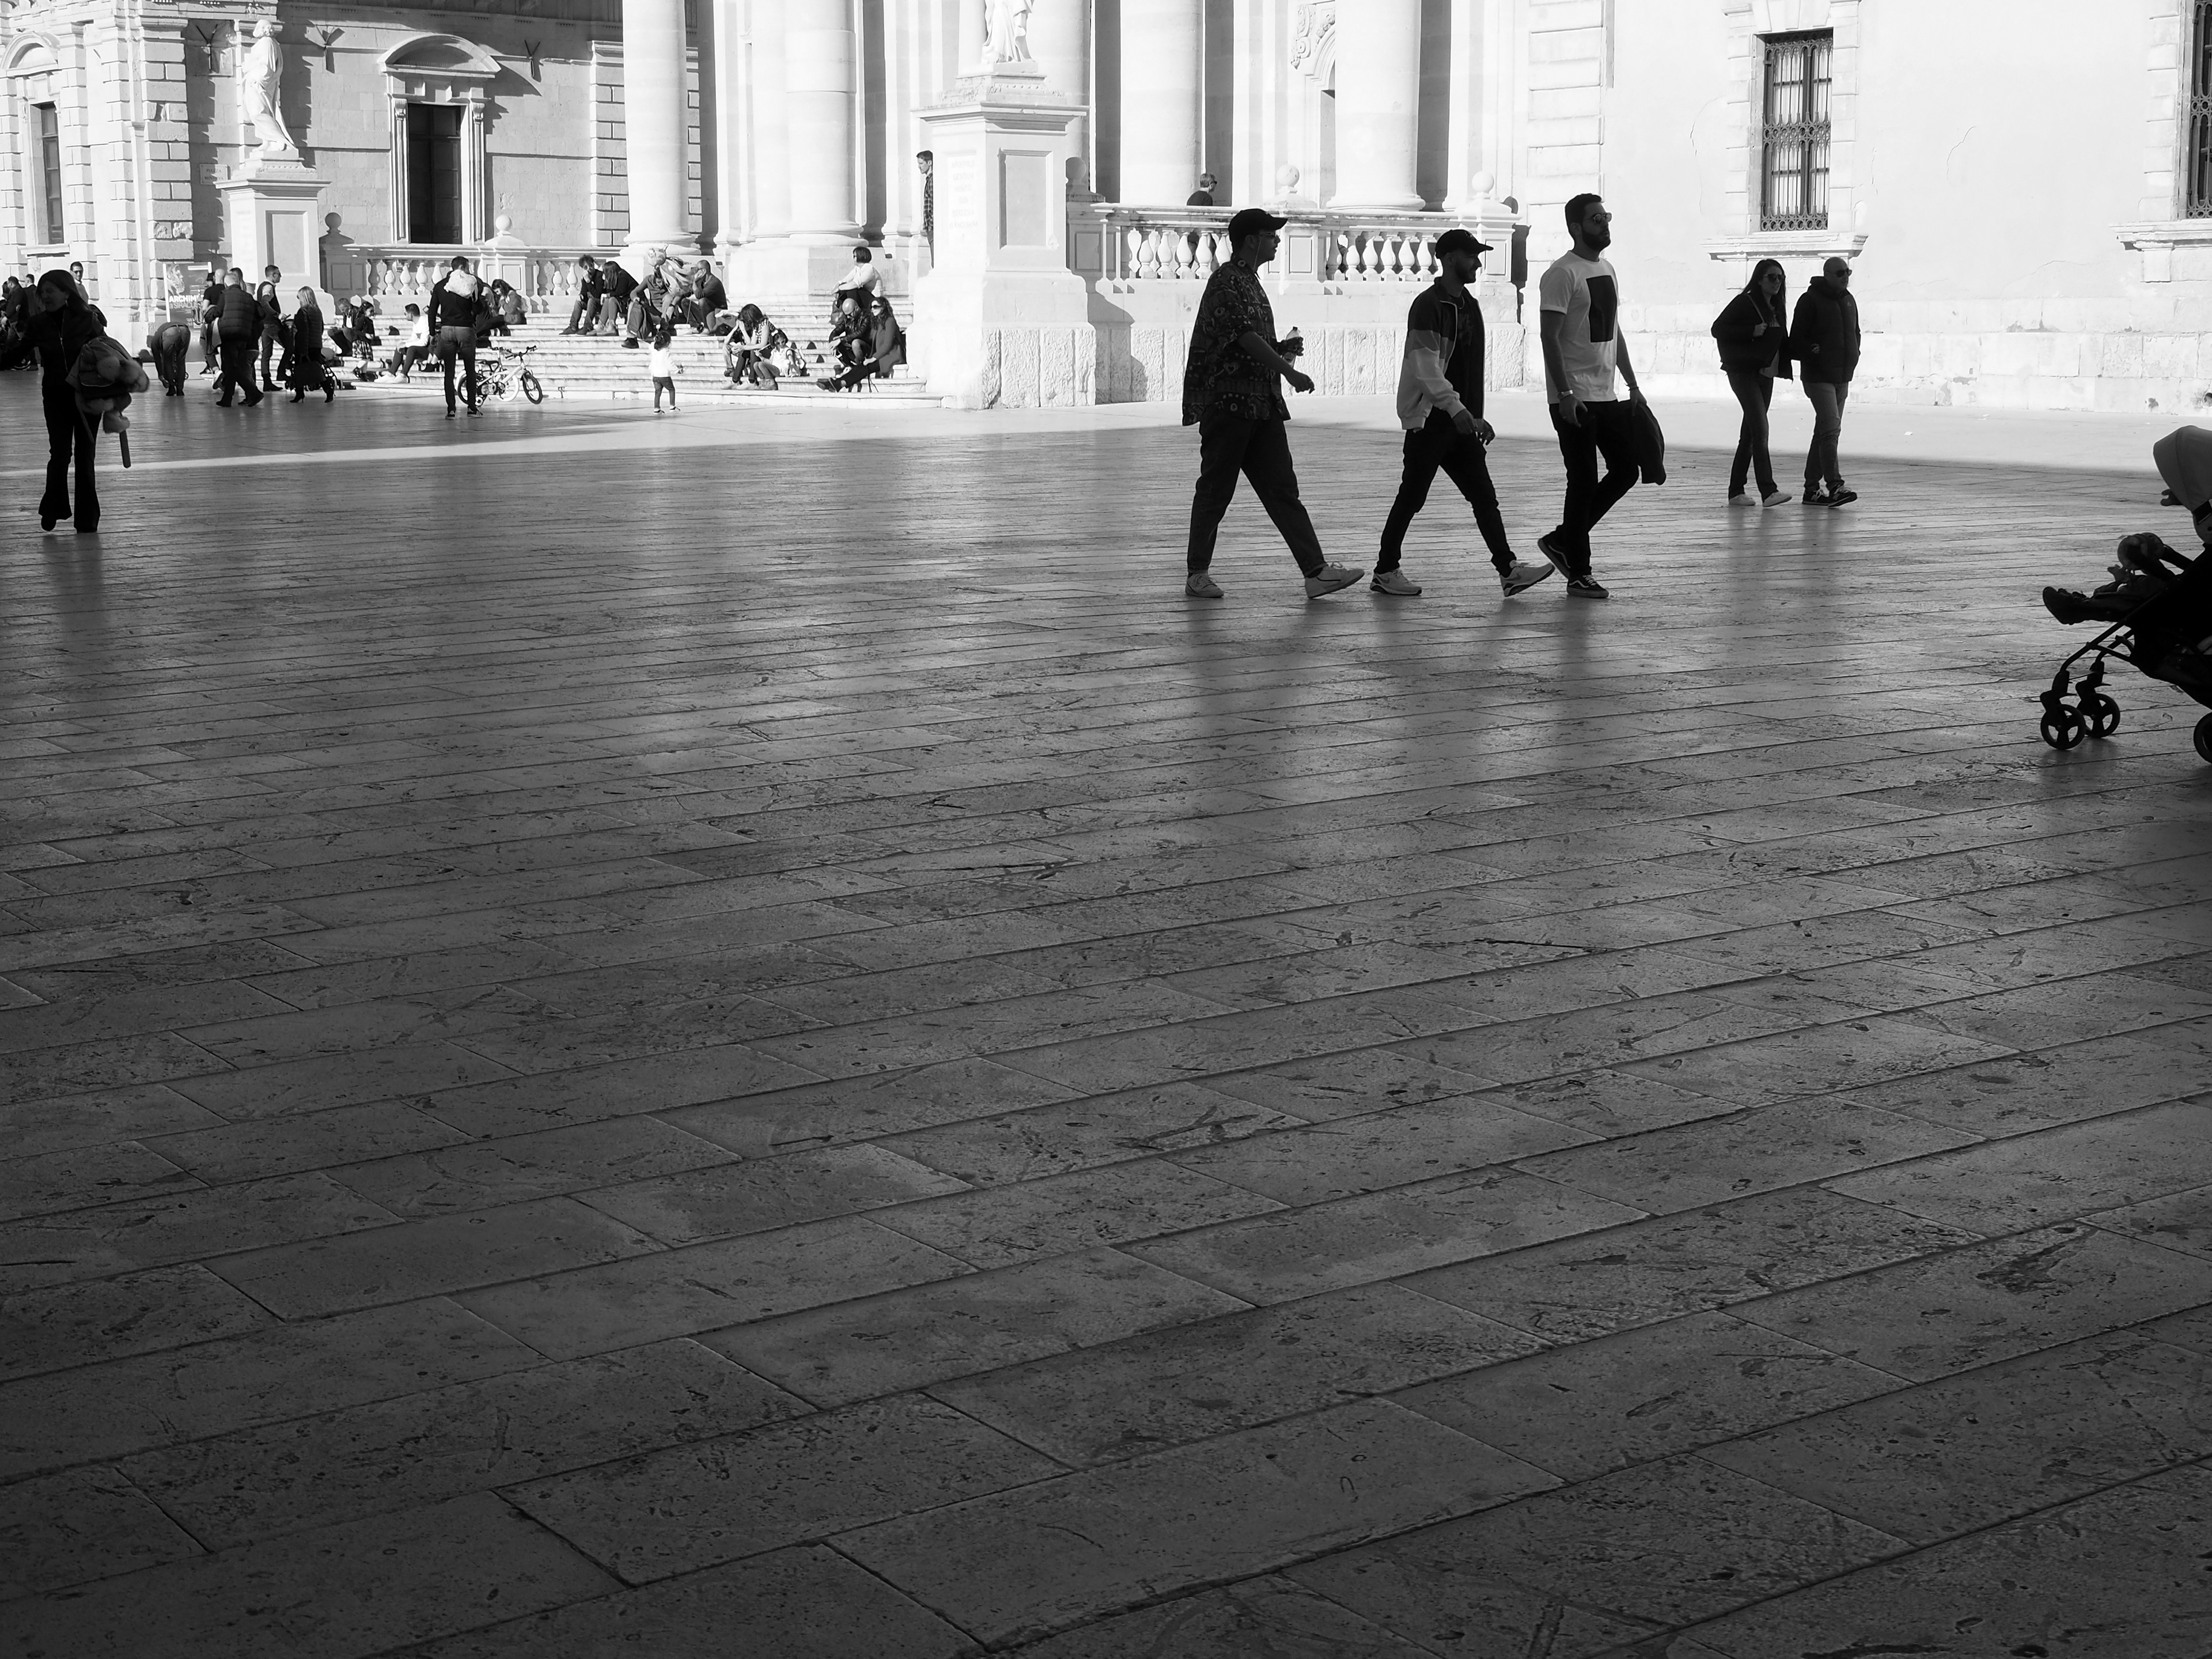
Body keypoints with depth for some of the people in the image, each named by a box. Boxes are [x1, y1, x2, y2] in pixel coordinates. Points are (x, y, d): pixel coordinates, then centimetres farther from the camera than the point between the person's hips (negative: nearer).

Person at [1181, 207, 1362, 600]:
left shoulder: (1251, 281, 19)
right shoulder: (1226, 283, -11)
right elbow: (1245, 338, -21)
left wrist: (1281, 347, 9)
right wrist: (1289, 371, -24)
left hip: (1261, 403, 9)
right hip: (1227, 402, -9)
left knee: (1283, 489, 3)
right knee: (1216, 490, 0)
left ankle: (1316, 572, -2)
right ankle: (1198, 574, 10)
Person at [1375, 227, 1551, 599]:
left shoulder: (1469, 305, 15)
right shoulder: (1429, 306, -13)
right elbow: (1426, 369, -21)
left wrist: (1476, 418, 17)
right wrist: (1456, 408, -28)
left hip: (1460, 420, 8)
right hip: (1429, 418, -8)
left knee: (1484, 495, 2)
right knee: (1412, 497, -1)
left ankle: (1508, 570, 0)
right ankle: (1385, 571, 10)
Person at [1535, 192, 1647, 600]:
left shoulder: (1607, 269, 15)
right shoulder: (1563, 273, -12)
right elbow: (1550, 337, -17)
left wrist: (1633, 385, 17)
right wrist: (1565, 394, -23)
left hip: (1607, 396, 8)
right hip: (1575, 399, -8)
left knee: (1626, 471, 8)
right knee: (1584, 483, -4)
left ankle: (1562, 540, 20)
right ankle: (1579, 575, 4)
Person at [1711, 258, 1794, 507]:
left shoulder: (1778, 307, 14)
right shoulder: (1744, 303, -8)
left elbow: (1782, 341, 22)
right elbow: (1718, 328, -11)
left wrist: (1784, 367, 2)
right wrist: (1752, 332, -20)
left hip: (1766, 374, 8)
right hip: (1744, 372, -8)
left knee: (1750, 434, 10)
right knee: (1760, 430, -17)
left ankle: (1736, 492, 15)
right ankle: (1768, 492, -23)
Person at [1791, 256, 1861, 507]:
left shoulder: (1848, 300, 15)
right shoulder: (1810, 300, -9)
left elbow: (1855, 334, 27)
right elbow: (1797, 339, -10)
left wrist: (1852, 359, 13)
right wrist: (1814, 352, -19)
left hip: (1842, 377, 8)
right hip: (1819, 377, -8)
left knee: (1825, 432, 11)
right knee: (1831, 429, -18)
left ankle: (1812, 488, 16)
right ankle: (1834, 486, -21)